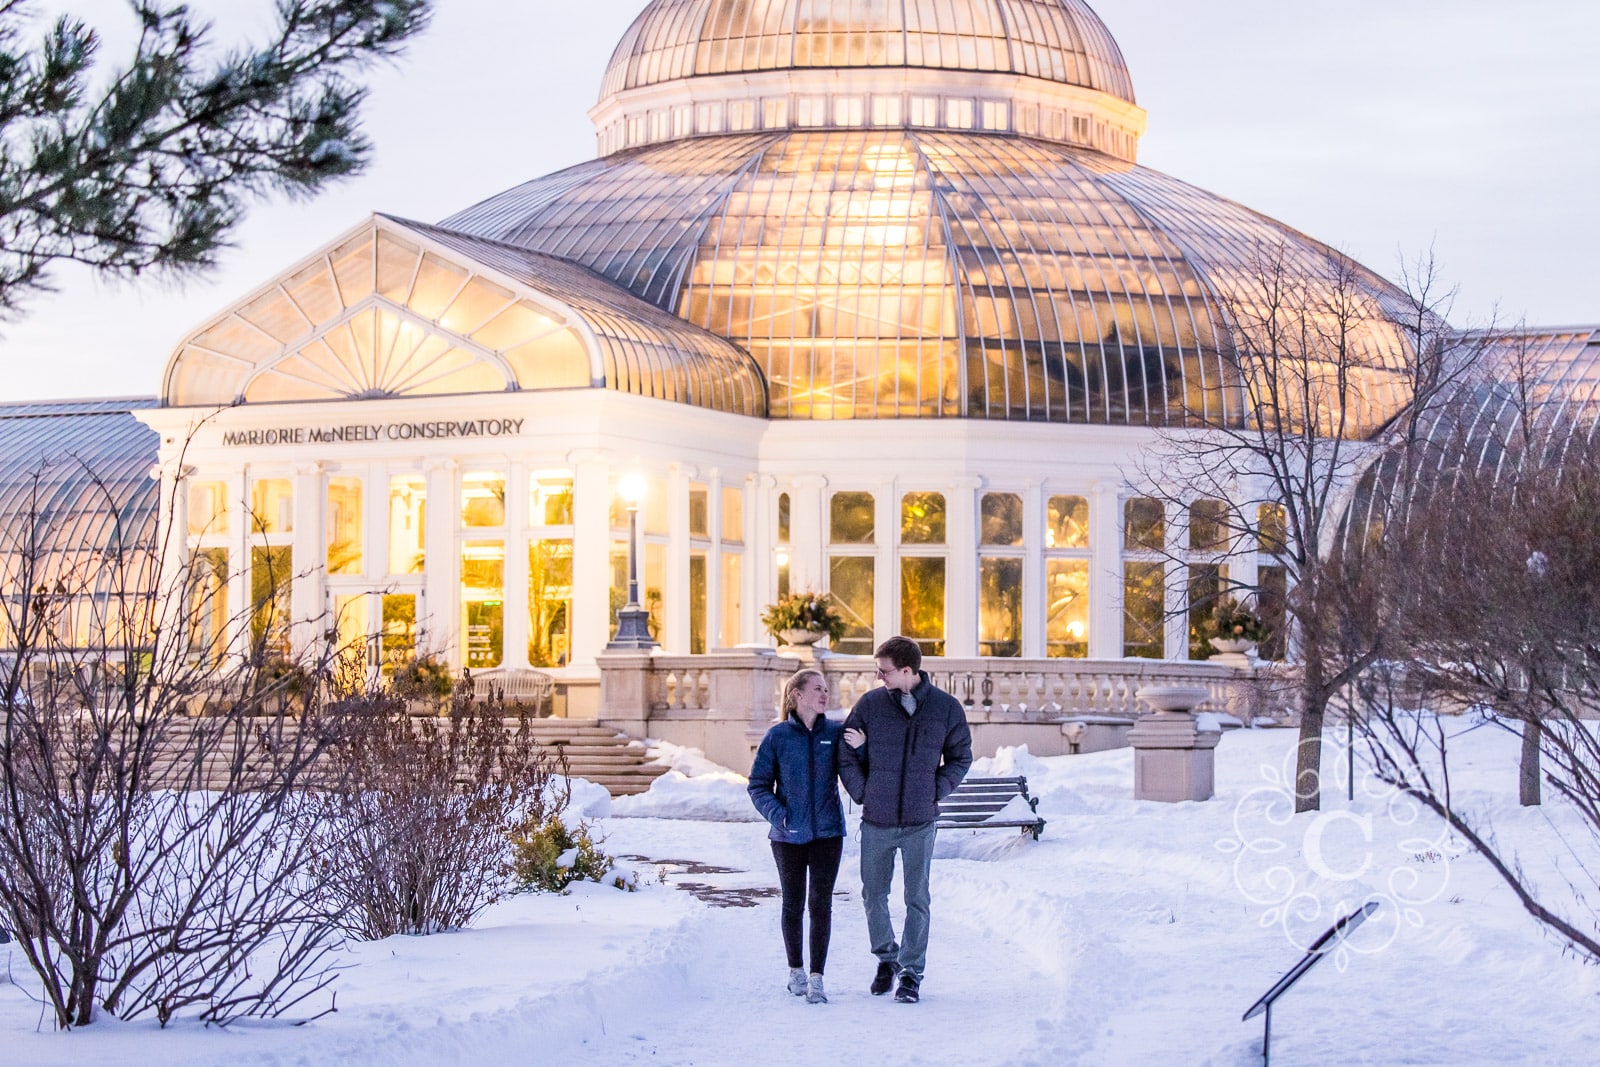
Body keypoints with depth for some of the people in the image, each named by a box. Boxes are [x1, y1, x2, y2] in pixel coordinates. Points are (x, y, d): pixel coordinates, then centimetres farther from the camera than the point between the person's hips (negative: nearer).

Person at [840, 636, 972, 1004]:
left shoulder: (946, 708, -3)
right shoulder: (870, 704, -3)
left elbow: (960, 756, 10)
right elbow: (846, 754, 5)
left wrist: (936, 792, -1)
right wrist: (862, 793, -2)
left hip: (921, 822, -1)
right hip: (876, 822, 1)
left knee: (917, 899, 2)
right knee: (873, 895, 10)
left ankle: (911, 973, 12)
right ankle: (887, 958, 31)